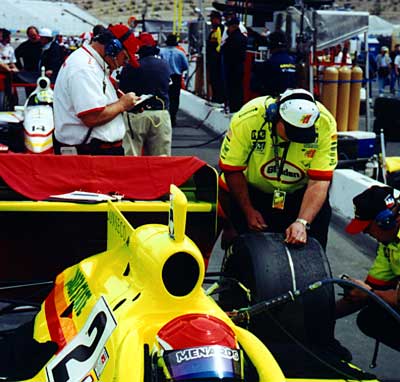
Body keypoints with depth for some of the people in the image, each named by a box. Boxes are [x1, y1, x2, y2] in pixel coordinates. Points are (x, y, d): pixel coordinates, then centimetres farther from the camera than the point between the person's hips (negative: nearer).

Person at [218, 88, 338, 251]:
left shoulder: (325, 123, -26)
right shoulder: (247, 119, -28)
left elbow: (319, 182, -25)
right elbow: (232, 170, -15)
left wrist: (302, 223, -35)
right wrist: (248, 211, -13)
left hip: (299, 193, 1)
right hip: (251, 190, -1)